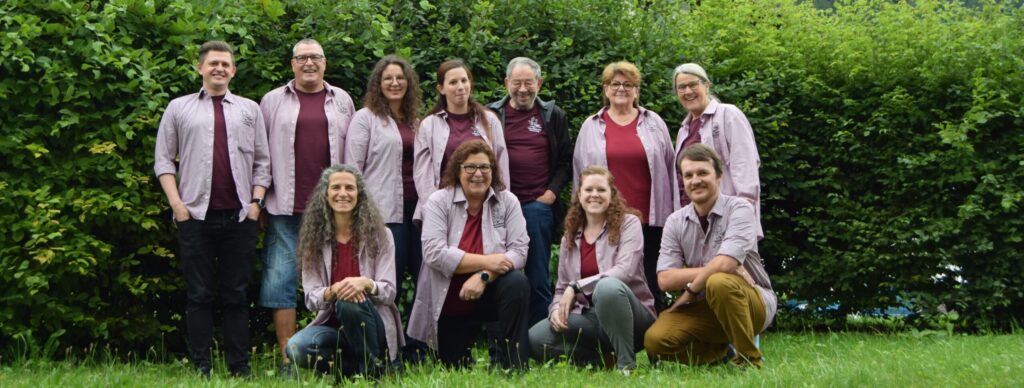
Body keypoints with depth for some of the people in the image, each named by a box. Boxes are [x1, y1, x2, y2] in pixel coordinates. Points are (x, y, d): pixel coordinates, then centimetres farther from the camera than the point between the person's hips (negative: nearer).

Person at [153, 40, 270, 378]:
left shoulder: (249, 109, 13)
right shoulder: (179, 108, 9)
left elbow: (262, 161, 11)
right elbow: (164, 160, 6)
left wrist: (256, 202, 0)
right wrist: (176, 204, -4)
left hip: (240, 217, 1)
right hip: (195, 215, -1)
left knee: (236, 295, 4)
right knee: (199, 294, 2)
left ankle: (239, 367, 8)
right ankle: (201, 368, 6)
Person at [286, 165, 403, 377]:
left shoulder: (379, 235, -2)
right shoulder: (313, 238, 2)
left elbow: (389, 291, -8)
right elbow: (311, 299, -4)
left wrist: (365, 283, -30)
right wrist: (333, 291, -27)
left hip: (373, 326, -1)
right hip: (332, 325, 1)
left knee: (350, 302, -35)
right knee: (296, 348, -30)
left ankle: (373, 368, -13)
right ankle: (353, 366, -4)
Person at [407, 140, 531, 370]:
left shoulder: (508, 202, -2)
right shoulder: (438, 202, -6)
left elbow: (519, 250, -11)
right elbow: (434, 253, -19)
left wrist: (484, 276, -27)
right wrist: (485, 262, -23)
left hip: (489, 292, 1)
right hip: (447, 301, 0)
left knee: (518, 283, -31)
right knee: (455, 369, -1)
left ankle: (511, 367, -20)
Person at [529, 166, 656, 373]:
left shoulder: (628, 223, -1)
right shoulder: (569, 237, 14)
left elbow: (624, 271, -17)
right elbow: (562, 288, 12)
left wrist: (577, 286, -21)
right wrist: (557, 309, -11)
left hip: (631, 316, -4)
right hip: (588, 316, 4)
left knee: (607, 286, -39)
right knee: (536, 339, -22)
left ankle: (626, 364, -23)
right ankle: (601, 360, -3)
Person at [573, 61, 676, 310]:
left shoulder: (654, 123, 10)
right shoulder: (591, 126, 11)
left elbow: (669, 168, 11)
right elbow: (580, 172, 12)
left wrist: (674, 214, 8)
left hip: (648, 218, 0)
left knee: (650, 284, 2)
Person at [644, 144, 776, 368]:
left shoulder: (739, 209, -11)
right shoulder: (675, 222, 2)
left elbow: (725, 263, -26)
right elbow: (665, 279, -9)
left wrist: (690, 290, -13)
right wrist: (711, 270, -18)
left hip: (752, 302, -4)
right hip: (703, 307, 5)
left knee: (719, 283, -37)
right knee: (655, 341, -21)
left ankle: (749, 360, -16)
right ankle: (721, 349, 8)